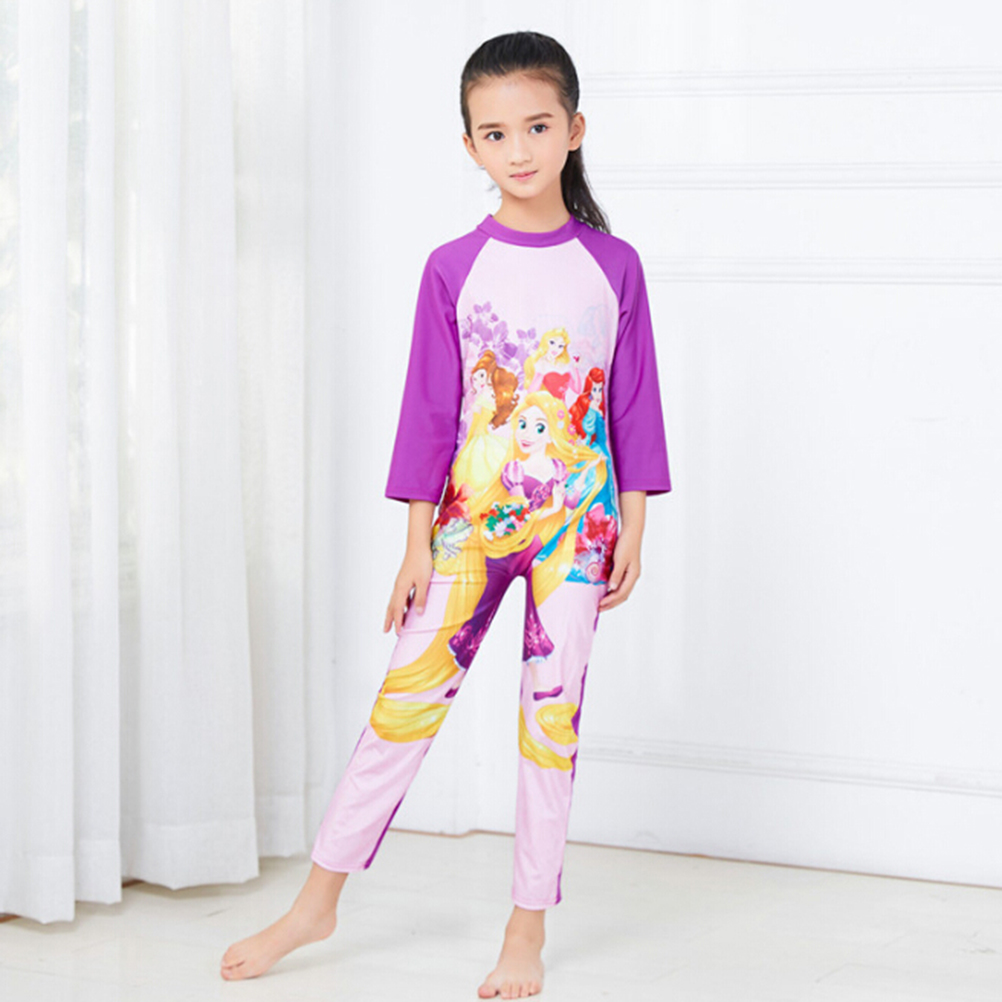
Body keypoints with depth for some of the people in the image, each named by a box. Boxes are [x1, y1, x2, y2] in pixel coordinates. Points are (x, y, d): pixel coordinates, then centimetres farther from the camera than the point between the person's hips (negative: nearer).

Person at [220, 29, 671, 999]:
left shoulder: (613, 265, 0)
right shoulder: (452, 269, 0)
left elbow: (635, 405, 3)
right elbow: (428, 410, 1)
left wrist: (632, 534, 0)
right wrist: (416, 544, -1)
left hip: (578, 522, 0)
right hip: (471, 518, 0)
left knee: (552, 717, 3)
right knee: (403, 701, 1)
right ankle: (317, 903, 12)